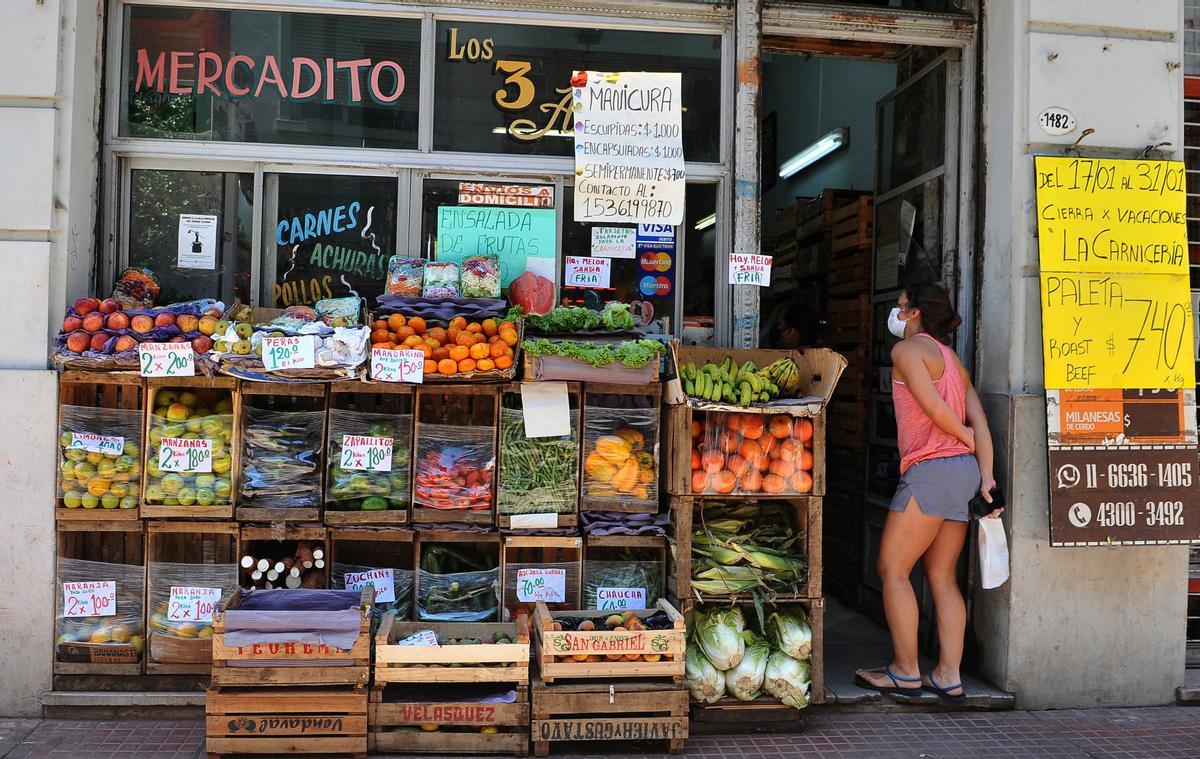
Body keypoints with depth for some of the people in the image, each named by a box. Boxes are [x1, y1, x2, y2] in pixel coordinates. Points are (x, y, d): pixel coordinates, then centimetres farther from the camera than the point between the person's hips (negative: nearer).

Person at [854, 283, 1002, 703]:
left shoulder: (907, 349, -3)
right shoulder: (951, 357, 21)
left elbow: (935, 408, -14)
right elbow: (977, 419, 10)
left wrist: (965, 438, 3)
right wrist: (986, 474, 3)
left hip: (931, 470, -9)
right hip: (963, 471, 9)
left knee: (892, 569, 1)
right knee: (942, 577, 11)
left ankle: (905, 672, 5)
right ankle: (948, 676, 11)